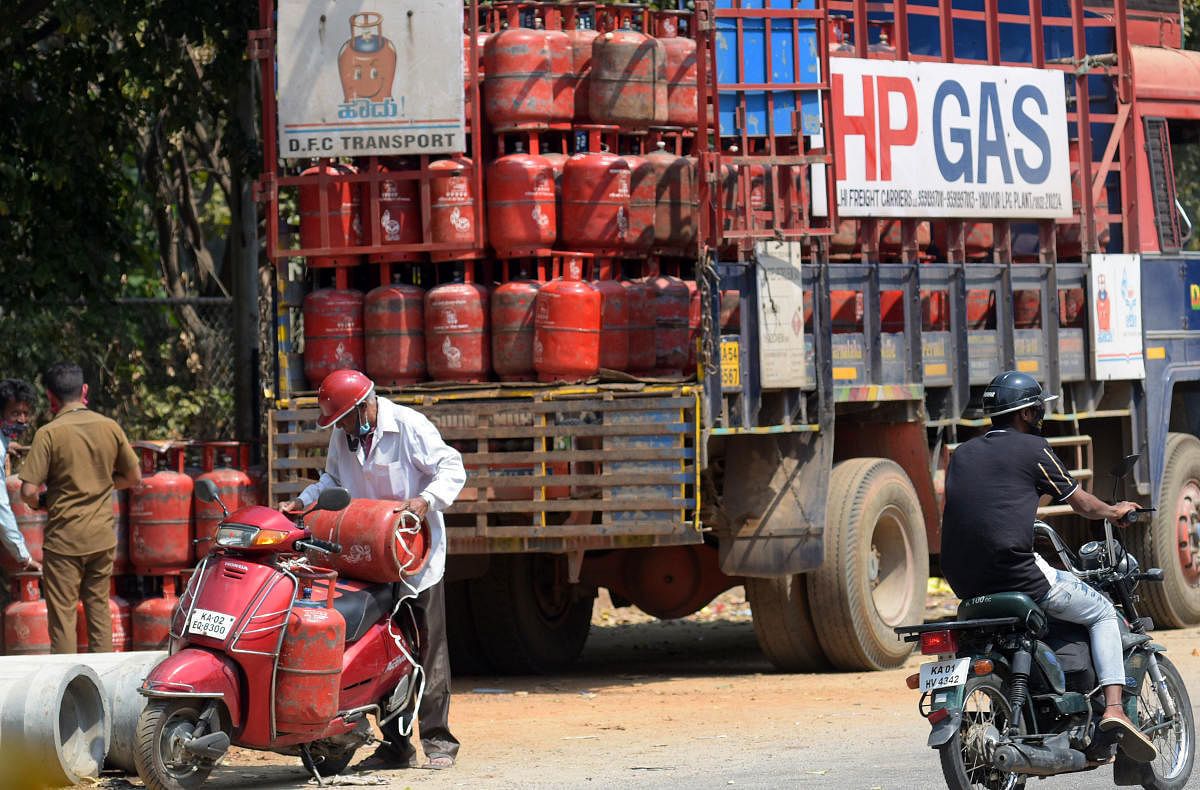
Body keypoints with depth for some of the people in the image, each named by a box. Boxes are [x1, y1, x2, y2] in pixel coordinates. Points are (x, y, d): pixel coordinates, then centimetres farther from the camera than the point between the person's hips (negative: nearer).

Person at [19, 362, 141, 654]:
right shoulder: (110, 428, 1)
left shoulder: (48, 434, -13)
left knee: (62, 615, 2)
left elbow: (28, 491, -16)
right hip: (103, 536, 4)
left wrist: (36, 502, 6)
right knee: (99, 608, 14)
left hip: (64, 539, -4)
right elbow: (133, 477, 11)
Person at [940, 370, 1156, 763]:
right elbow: (1082, 504, 9)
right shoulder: (1032, 449, 0)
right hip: (1013, 567, -6)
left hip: (964, 580, 6)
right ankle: (1113, 708, -7)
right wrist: (1114, 511, 31)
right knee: (1103, 612, 11)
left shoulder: (962, 454, 18)